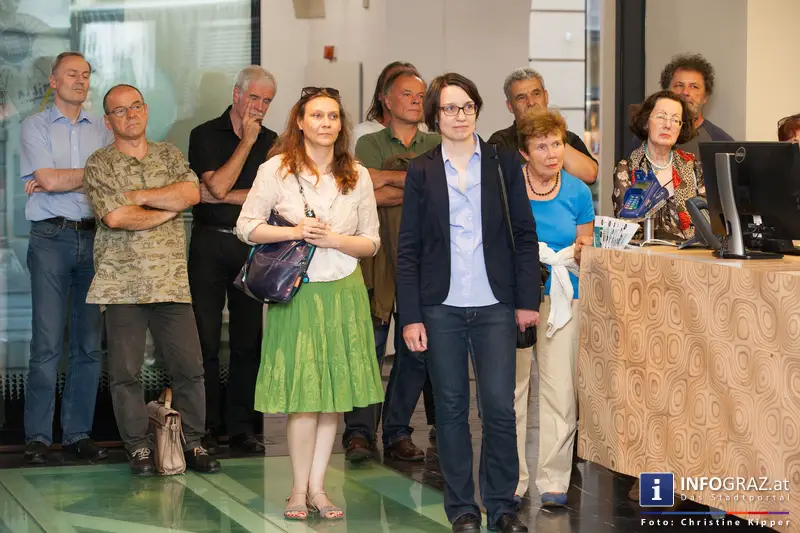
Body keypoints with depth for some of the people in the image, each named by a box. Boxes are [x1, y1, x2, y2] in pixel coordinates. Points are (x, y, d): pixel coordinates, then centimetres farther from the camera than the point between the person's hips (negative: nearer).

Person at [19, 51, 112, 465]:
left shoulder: (102, 130, 15)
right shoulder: (36, 126, 7)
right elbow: (47, 179, -6)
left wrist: (60, 180, -7)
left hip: (94, 238, 3)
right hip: (52, 239, -3)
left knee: (89, 344, 2)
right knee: (47, 344, -7)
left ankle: (78, 433, 9)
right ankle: (38, 437, -3)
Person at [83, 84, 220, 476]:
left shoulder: (168, 154, 15)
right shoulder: (100, 164, 3)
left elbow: (191, 193, -4)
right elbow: (114, 216, -12)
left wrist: (138, 196, -9)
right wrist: (168, 210, -3)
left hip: (172, 281, 3)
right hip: (123, 284, -3)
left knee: (189, 367, 2)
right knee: (125, 371, 0)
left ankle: (191, 443, 14)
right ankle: (138, 447, 12)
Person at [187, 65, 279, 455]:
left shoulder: (271, 142, 11)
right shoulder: (205, 135, 2)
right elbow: (217, 185, -12)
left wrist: (220, 196, -8)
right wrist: (246, 142, -8)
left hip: (251, 244, 3)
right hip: (209, 244, -3)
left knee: (248, 341, 3)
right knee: (206, 339, -2)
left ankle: (240, 428, 10)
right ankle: (205, 428, 4)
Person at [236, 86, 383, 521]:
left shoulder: (357, 175, 6)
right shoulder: (276, 169, -2)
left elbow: (371, 242, 8)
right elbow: (246, 227, 0)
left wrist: (333, 240, -10)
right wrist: (293, 232, -14)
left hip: (343, 291, 3)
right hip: (295, 292, -3)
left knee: (333, 393, 5)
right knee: (302, 396, -5)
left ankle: (316, 486, 15)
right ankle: (300, 488, 9)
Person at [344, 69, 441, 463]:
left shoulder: (436, 146, 15)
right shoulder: (370, 144, 9)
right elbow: (372, 195, -7)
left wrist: (389, 178, -8)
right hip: (378, 254, -2)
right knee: (369, 344, -7)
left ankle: (398, 433, 11)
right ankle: (359, 431, -1)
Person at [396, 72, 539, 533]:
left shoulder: (504, 163, 5)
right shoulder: (421, 172, 4)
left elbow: (524, 235, 6)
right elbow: (408, 248, 3)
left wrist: (528, 300, 0)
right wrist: (410, 316, -3)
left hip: (494, 305, 0)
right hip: (441, 308, 0)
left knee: (500, 407, -3)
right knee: (451, 408, 5)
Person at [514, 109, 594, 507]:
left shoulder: (577, 191, 4)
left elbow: (586, 245, 14)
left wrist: (576, 252, -8)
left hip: (560, 296, 1)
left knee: (560, 391, -1)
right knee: (511, 387, 3)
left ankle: (553, 480, 8)